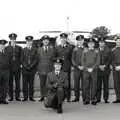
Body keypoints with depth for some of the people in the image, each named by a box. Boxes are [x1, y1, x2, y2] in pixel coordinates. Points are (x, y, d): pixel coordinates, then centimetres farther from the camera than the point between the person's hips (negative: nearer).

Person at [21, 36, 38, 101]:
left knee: (31, 83, 1)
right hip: (25, 69, 1)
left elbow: (36, 60, 1)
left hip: (32, 69, 0)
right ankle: (25, 97, 6)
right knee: (25, 83, 0)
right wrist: (26, 66, -7)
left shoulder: (34, 50, 7)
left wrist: (31, 66, -9)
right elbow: (22, 60, 6)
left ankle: (31, 97, 7)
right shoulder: (23, 50, 10)